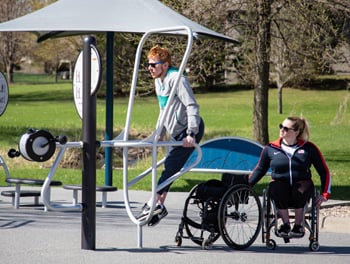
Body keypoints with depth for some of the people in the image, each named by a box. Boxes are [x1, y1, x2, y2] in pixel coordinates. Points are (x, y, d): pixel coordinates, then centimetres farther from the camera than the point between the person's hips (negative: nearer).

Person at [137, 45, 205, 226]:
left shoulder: (176, 79, -17)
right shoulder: (158, 81, 13)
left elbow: (192, 106, -22)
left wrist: (191, 134, -27)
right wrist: (160, 133, 24)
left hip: (189, 131, -9)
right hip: (177, 133, 9)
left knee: (171, 166, -16)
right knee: (170, 168, 7)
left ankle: (154, 203, -20)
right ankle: (160, 205, 8)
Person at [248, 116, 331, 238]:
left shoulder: (308, 148, 6)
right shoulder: (271, 149, 9)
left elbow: (324, 171, 9)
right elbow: (260, 169, 19)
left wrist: (325, 193, 0)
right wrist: (247, 184, 6)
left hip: (301, 185, -1)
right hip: (280, 184, 1)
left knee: (300, 190, -37)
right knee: (276, 188, -35)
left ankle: (299, 224, -13)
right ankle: (285, 223, -15)